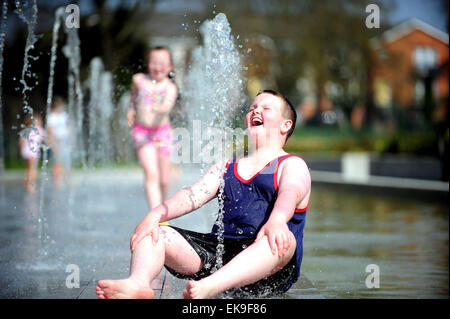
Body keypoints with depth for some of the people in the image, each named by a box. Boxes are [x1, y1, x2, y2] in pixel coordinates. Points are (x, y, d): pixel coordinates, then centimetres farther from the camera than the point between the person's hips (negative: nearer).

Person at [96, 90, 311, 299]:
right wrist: (155, 216, -10)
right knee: (153, 233, -10)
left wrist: (276, 221, -38)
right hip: (218, 248, 5)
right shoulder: (226, 168, 26)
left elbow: (289, 195, -14)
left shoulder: (293, 165, 9)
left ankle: (208, 289, -62)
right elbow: (194, 195, 10)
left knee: (283, 240, -38)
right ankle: (138, 284, -44)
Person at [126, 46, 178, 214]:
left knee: (164, 180, 4)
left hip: (162, 131, 1)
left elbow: (167, 106, -24)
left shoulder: (170, 87, -3)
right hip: (142, 131, 0)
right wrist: (131, 110, 12)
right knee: (152, 174, -17)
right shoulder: (139, 80, 3)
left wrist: (160, 109, -44)